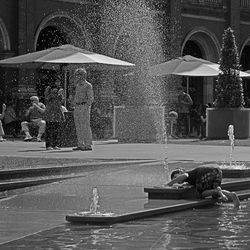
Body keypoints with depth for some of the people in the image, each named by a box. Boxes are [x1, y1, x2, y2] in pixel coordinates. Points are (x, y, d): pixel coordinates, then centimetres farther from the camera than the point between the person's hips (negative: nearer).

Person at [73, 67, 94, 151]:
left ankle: (88, 145, -7)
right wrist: (76, 108, 16)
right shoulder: (78, 85, 17)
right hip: (77, 107, 8)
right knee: (78, 127, 7)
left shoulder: (88, 85, -7)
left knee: (85, 127, -8)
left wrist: (86, 108, -18)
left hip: (84, 106, -8)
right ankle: (80, 145, 10)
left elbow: (90, 98, -11)